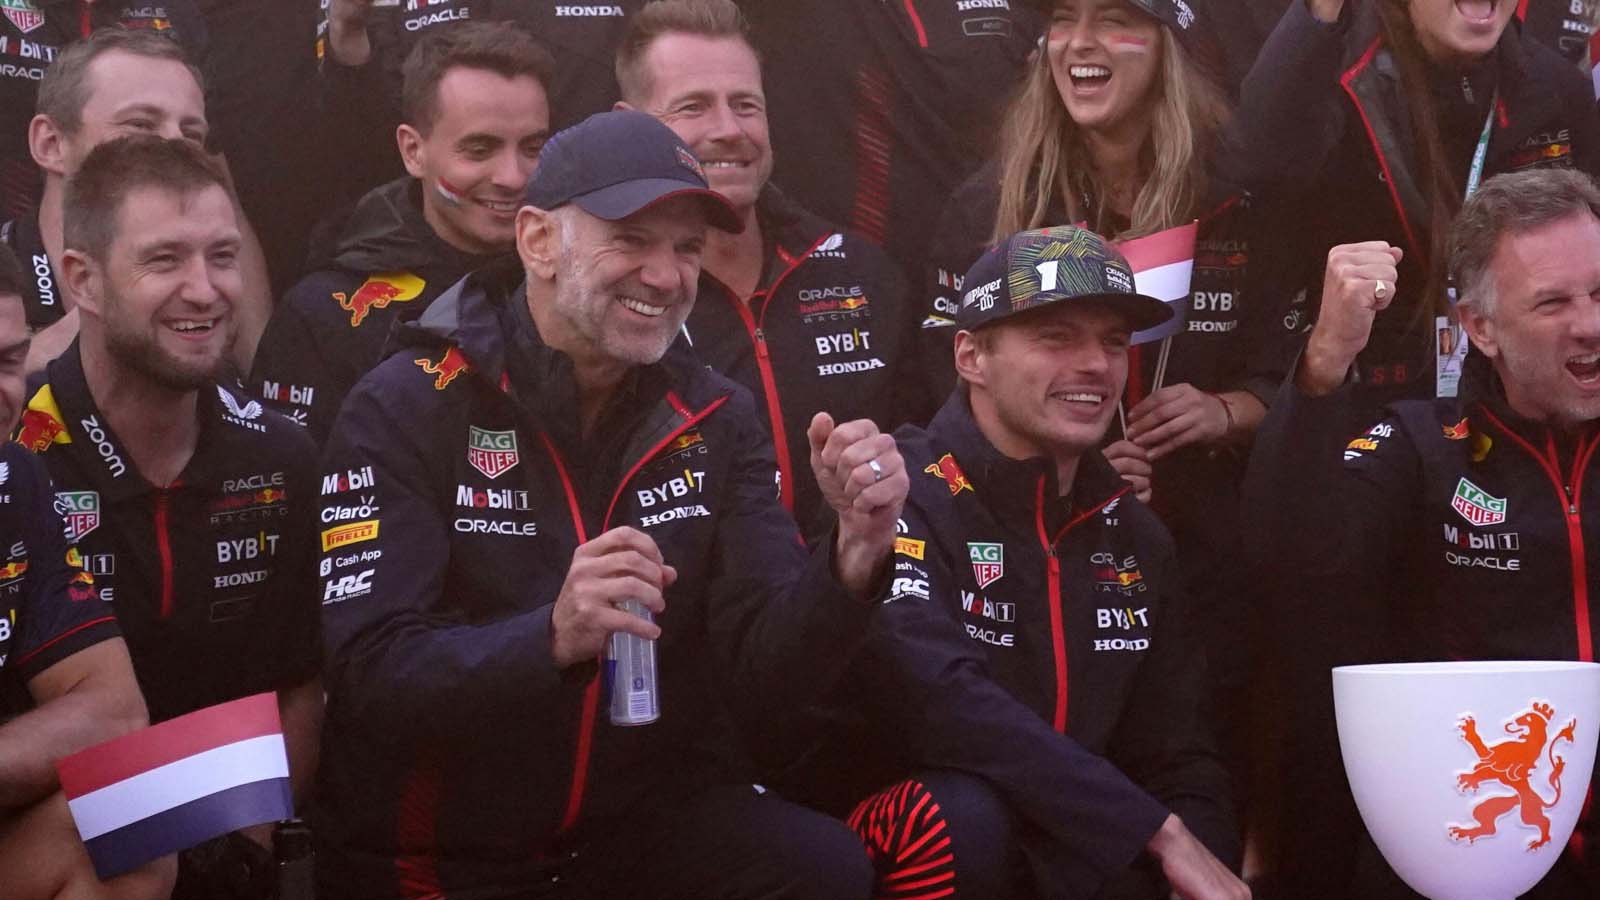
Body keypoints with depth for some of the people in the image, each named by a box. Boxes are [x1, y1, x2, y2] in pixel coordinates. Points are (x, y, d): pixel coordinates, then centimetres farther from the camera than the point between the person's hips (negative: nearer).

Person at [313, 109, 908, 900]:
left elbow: (760, 678, -4)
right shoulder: (407, 410, -10)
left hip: (653, 819, 2)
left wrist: (857, 553, -24)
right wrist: (552, 637, -37)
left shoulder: (713, 419, 3)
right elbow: (369, 677, -19)